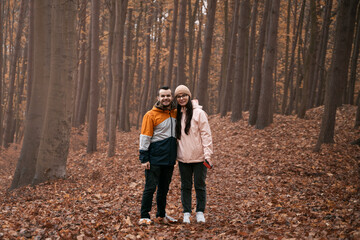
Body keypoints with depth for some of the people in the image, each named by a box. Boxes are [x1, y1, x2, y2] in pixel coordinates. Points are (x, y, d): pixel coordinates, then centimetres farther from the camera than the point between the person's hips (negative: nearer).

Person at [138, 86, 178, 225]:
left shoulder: (175, 113, 9)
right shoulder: (151, 115, -7)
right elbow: (145, 137, -9)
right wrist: (144, 158, -13)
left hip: (169, 159, 6)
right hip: (155, 159, -6)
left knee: (164, 188, 15)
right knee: (150, 187, -4)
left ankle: (161, 215, 26)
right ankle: (144, 216, 2)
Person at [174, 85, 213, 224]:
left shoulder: (199, 113, -7)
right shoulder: (177, 114, 7)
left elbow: (206, 134, -8)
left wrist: (207, 155, -14)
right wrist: (175, 154, 8)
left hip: (198, 157, -4)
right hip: (183, 158, 4)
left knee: (200, 185, 3)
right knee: (185, 186, 9)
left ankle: (200, 212, 15)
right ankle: (186, 213, 16)